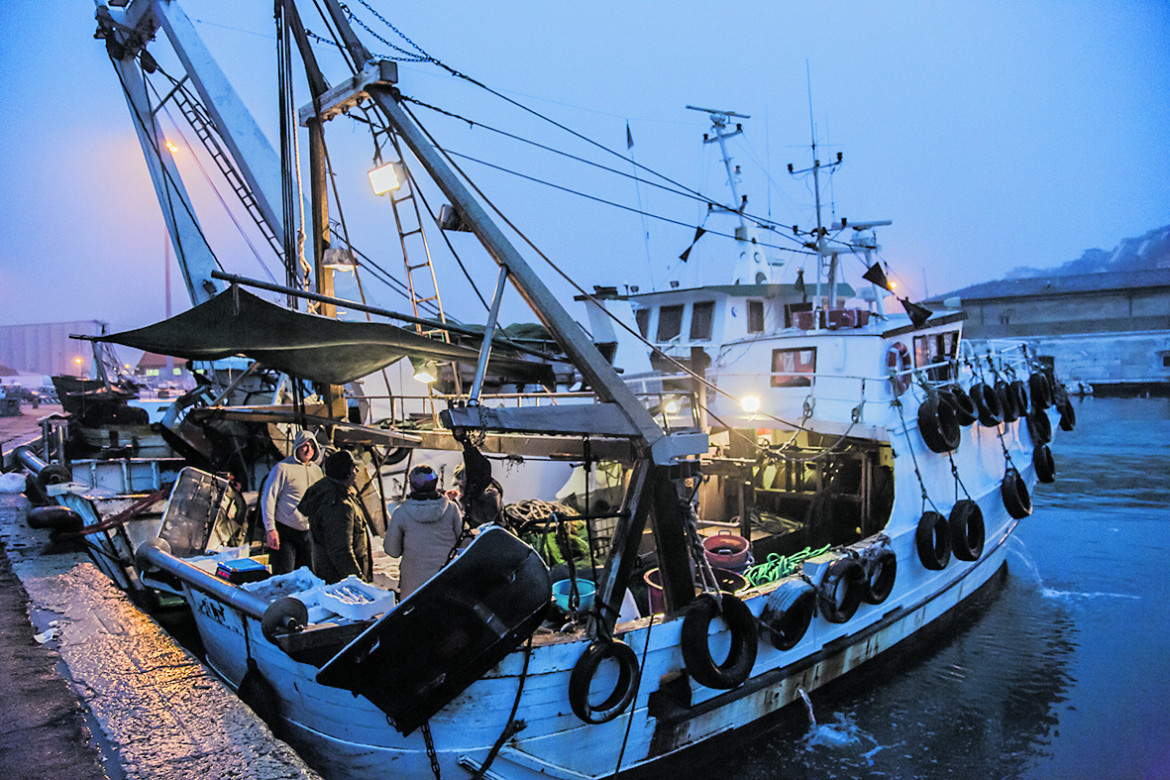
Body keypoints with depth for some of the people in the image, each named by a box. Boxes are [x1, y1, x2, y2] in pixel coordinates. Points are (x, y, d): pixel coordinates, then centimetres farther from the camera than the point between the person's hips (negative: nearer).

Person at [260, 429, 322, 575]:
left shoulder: (316, 470, 12)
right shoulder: (283, 468, -7)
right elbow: (268, 499, -8)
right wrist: (270, 529, -13)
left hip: (308, 533, 6)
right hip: (284, 532, -6)